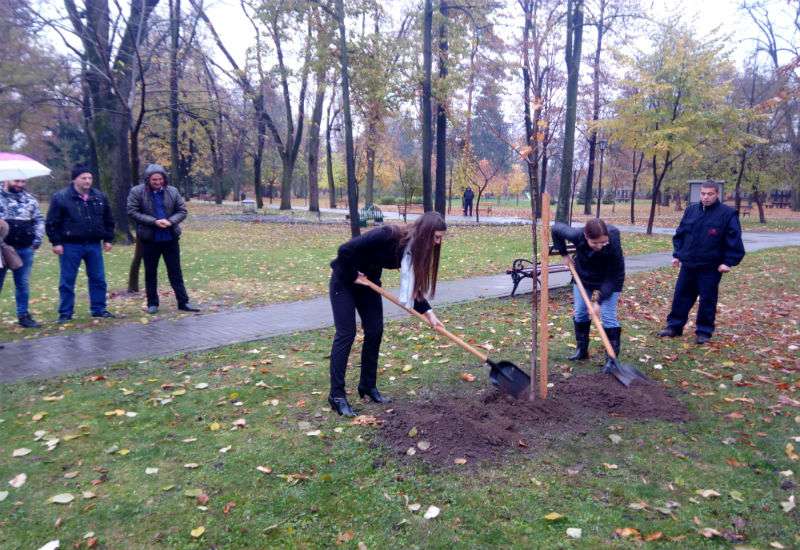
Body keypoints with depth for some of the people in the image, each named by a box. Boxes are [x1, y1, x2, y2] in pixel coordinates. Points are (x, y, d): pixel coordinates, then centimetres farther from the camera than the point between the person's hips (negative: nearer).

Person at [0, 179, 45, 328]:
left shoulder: (30, 199, 11)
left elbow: (39, 220, 12)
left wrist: (37, 240, 3)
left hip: (25, 249, 3)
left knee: (23, 283, 8)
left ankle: (23, 315, 16)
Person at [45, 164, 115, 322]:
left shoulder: (99, 197, 7)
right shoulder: (60, 197, -5)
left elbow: (108, 220, 14)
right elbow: (51, 222, -5)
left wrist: (108, 239, 9)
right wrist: (56, 242, -9)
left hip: (94, 245, 4)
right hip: (70, 246, -3)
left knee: (98, 279, 8)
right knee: (67, 281, 3)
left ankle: (99, 309, 19)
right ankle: (65, 313, 13)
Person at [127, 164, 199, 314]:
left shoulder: (172, 191, 2)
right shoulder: (137, 192, -5)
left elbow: (182, 211, 3)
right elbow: (132, 212, -10)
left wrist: (170, 221, -16)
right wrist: (154, 221, -19)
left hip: (170, 238, 1)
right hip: (149, 239, -1)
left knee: (175, 271, 6)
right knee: (151, 273, 10)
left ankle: (183, 302, 11)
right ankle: (152, 303, 21)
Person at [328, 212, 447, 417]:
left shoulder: (413, 250, -9)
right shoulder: (388, 236, -33)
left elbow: (412, 287, -1)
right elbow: (345, 250, -32)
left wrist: (429, 313, -10)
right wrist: (353, 276, -19)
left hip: (369, 282, 8)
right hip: (345, 279, -7)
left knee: (375, 332, 4)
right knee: (346, 334, -9)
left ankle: (368, 385, 18)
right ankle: (336, 395, -3)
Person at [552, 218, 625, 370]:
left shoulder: (614, 245, -38)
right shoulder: (577, 236, -33)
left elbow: (615, 276, -28)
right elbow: (556, 228, -12)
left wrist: (600, 300, -30)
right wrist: (563, 253, -8)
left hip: (608, 281, -3)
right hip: (583, 277, 3)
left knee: (608, 316, -9)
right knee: (580, 313, 8)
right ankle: (582, 350, 24)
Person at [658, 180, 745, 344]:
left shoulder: (727, 214, -8)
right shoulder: (691, 210, 6)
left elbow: (734, 240, -9)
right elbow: (679, 234, 13)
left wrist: (728, 262, -13)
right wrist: (677, 255, 8)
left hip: (711, 268, -4)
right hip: (688, 265, 4)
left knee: (707, 300, 5)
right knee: (681, 295, 9)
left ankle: (704, 331, 17)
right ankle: (674, 326, 20)